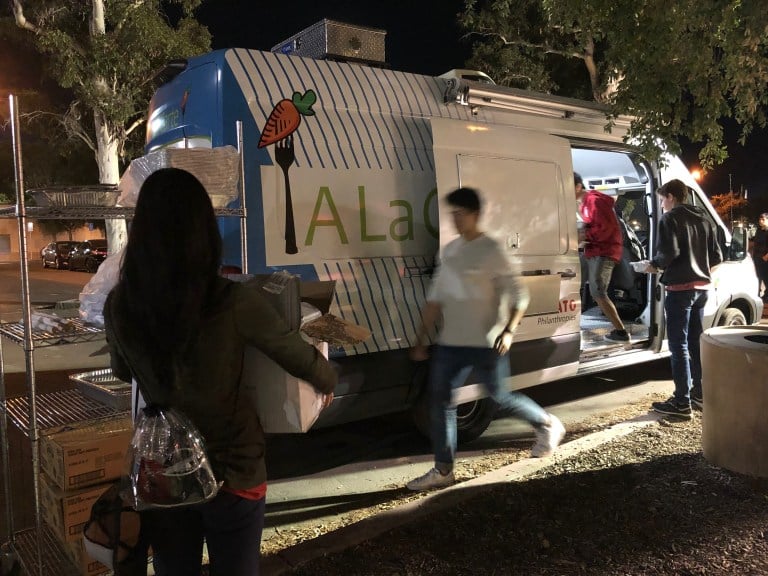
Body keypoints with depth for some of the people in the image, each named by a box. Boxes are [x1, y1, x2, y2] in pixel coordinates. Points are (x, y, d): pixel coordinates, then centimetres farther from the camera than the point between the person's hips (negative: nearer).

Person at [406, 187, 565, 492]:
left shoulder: (490, 250, -10)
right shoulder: (449, 250, 9)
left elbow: (519, 295, -10)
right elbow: (435, 299, 13)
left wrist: (508, 331, -23)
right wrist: (422, 338, 11)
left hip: (486, 344, -6)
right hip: (451, 342, 6)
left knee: (500, 397, 8)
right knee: (439, 398, 1)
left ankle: (548, 425, 36)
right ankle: (443, 470, 12)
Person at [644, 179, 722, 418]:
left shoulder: (670, 219, -8)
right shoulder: (703, 219, 15)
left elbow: (669, 252, -21)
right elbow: (717, 256, 13)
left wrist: (655, 265, -3)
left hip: (680, 288, -8)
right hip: (701, 286, 8)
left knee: (678, 345, -5)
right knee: (696, 341, 17)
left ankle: (682, 402, -4)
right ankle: (700, 393, 24)